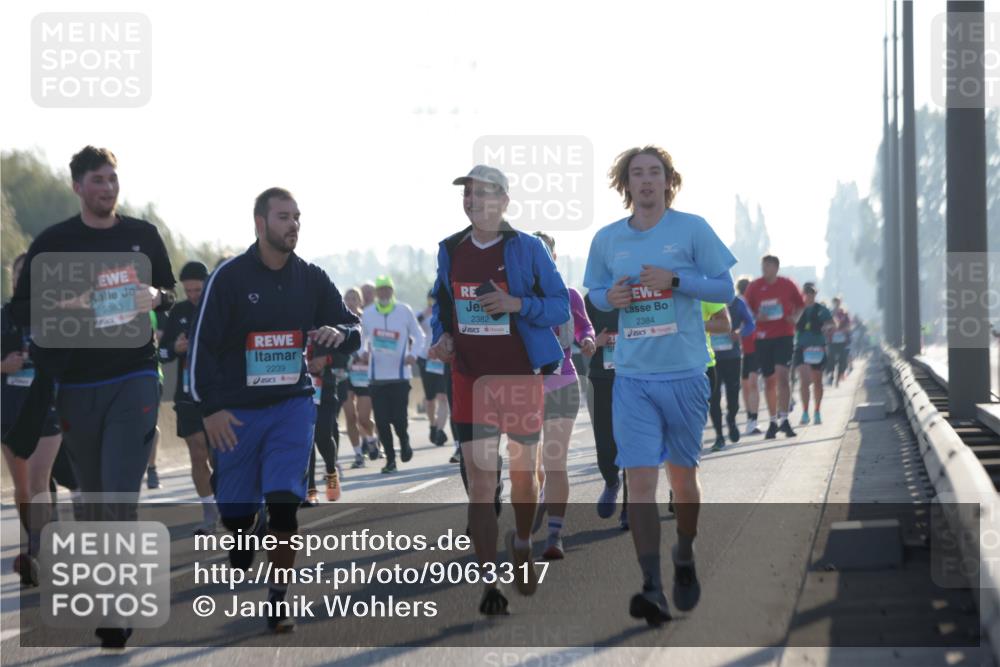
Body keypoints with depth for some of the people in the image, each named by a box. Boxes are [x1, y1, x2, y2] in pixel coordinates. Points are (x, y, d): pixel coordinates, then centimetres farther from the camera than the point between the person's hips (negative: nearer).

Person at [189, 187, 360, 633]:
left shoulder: (311, 279, 5)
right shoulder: (230, 277, -5)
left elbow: (353, 330, 12)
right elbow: (204, 345, -5)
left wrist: (339, 333, -13)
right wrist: (211, 408, -12)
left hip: (292, 404, 1)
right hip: (236, 411, -1)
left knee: (284, 501, -14)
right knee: (236, 509, 2)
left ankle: (277, 600, -5)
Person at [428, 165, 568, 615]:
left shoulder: (527, 249, -5)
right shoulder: (450, 252, 5)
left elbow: (560, 307, -5)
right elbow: (440, 304, 18)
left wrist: (517, 304, -22)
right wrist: (443, 337, -2)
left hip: (521, 377, -2)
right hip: (469, 379, 2)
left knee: (523, 475, 13)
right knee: (480, 484, -6)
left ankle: (522, 543, 43)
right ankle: (489, 587, -5)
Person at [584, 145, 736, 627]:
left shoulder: (692, 229, -1)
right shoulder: (607, 240, 7)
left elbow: (725, 288, -1)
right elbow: (594, 291, 19)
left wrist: (675, 279, -16)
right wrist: (609, 298, -4)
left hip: (684, 372, -1)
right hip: (632, 376, 1)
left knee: (682, 476, 11)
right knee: (640, 479, -10)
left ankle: (685, 563, 35)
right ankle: (652, 589, -14)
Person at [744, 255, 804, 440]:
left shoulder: (787, 285, -1)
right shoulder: (754, 287, 1)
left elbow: (800, 305, 12)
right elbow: (748, 311, 9)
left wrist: (794, 318, -7)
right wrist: (757, 317, -12)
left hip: (784, 335, -2)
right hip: (763, 337, 2)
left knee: (782, 375, -17)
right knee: (769, 380, 7)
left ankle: (784, 419, -16)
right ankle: (773, 421, 18)